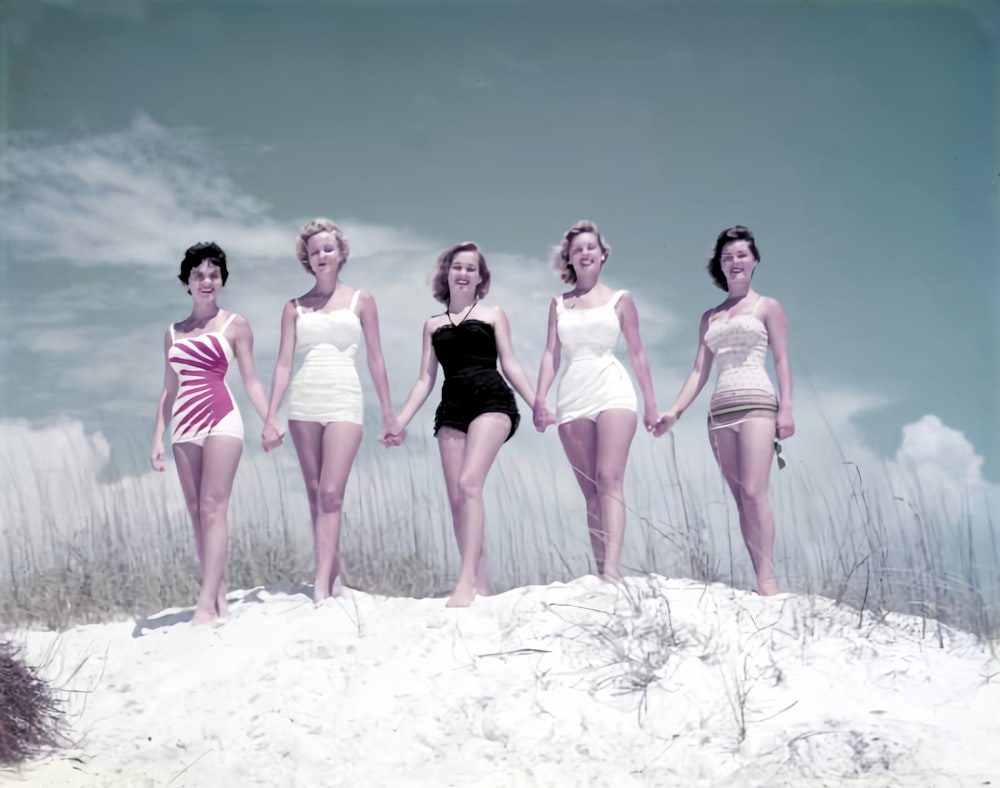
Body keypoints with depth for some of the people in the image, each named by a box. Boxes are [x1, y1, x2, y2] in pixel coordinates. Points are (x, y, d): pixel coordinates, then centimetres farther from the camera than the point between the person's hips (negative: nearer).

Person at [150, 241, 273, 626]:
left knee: (213, 509, -12)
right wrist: (158, 438, 13)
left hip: (221, 420, -5)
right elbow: (169, 389, 18)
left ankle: (207, 604, -16)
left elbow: (250, 379, 4)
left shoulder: (235, 325, 5)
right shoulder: (173, 332, 16)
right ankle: (219, 596, 8)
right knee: (196, 514, 3)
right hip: (185, 426, 5)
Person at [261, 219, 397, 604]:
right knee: (315, 496, 5)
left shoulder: (360, 300, 8)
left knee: (331, 494, -12)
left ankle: (322, 586, -14)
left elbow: (376, 360, 8)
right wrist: (270, 417, 0)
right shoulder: (295, 307, 12)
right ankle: (333, 575, 14)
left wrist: (388, 414, 5)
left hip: (344, 402, -3)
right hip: (303, 404, 3)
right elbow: (283, 363, 8)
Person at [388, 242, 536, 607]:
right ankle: (480, 584, 1)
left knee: (469, 484, -22)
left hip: (491, 401, -4)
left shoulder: (493, 315, 15)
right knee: (456, 497, -4)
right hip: (452, 408, 4)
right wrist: (401, 419, 7)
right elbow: (425, 378, 18)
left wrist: (536, 404, -4)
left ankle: (467, 581, -27)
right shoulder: (433, 324, 22)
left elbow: (510, 364, 9)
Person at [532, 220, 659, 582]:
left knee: (610, 480, -18)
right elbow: (551, 353, 9)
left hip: (613, 392, -3)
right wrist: (539, 398, -4)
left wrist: (650, 402, 6)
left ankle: (612, 569, -28)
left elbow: (637, 353, 10)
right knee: (590, 490, 2)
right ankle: (600, 570, 3)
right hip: (573, 398, 3)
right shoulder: (559, 304, 16)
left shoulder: (620, 300, 10)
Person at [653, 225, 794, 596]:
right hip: (720, 410, 5)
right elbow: (699, 371, 16)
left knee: (754, 492, -17)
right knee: (740, 498, 0)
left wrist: (786, 409, -10)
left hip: (756, 404, -5)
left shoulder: (767, 307, 9)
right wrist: (674, 411, 4)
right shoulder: (709, 318, 20)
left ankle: (768, 579, -18)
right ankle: (762, 579, 0)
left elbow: (781, 361, 2)